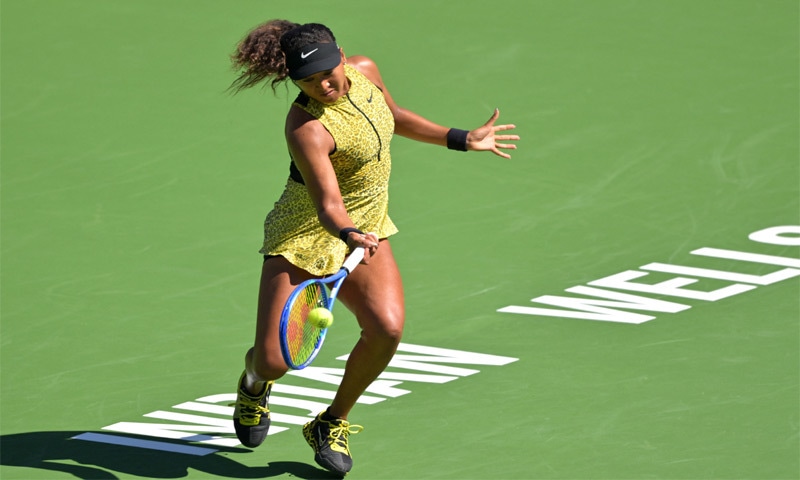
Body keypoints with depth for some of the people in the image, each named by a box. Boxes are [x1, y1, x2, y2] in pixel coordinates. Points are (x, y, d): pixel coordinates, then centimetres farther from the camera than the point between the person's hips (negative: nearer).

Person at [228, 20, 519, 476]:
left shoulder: (364, 70, -6)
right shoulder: (307, 129, -28)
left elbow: (393, 114, 16)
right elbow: (328, 204, -35)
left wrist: (462, 139, 22)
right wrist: (347, 234, -56)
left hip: (364, 231, 5)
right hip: (305, 236, -5)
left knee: (388, 326, -21)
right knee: (275, 362, -10)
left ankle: (333, 423, 4)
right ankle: (256, 375, 33)